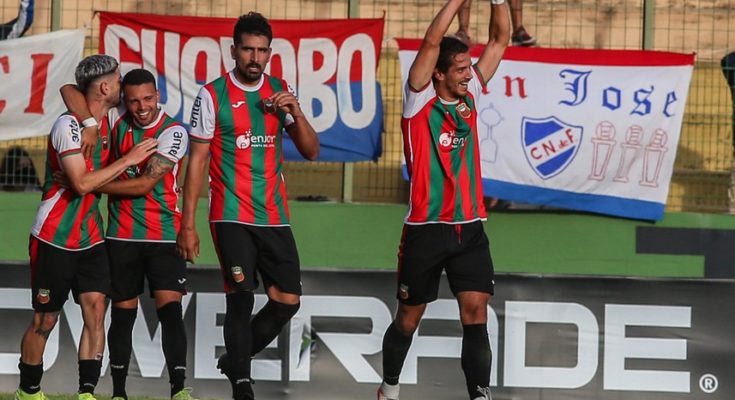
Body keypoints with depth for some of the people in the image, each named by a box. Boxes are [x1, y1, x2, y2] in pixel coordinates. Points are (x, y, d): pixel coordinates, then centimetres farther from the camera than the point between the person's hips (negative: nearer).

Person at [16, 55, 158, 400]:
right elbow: (81, 183, -26)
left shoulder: (107, 120, 5)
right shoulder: (69, 125, -19)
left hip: (90, 238, 7)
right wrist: (128, 160, -20)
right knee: (45, 320, 3)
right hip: (53, 238, -7)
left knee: (95, 308, -7)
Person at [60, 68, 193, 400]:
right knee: (123, 314, 6)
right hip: (122, 236, 3)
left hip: (164, 236, -3)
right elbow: (69, 91, -2)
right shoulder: (117, 122, 1)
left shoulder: (173, 132, -9)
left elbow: (145, 184, -16)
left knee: (170, 309, -13)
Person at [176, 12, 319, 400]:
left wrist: (296, 112, -9)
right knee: (241, 295, -14)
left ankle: (235, 359, 23)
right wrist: (188, 224, -5)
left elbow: (311, 151, 10)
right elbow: (197, 161, -2)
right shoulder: (213, 95, -4)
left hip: (274, 217, 5)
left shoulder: (280, 91, 8)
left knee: (287, 301, 3)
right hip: (231, 217, -5)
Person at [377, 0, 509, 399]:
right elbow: (432, 40, -19)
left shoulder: (469, 97, 6)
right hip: (426, 228, -4)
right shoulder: (420, 101, -7)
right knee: (409, 317, 10)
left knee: (476, 314, -7)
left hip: (470, 226, 4)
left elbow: (499, 41, 8)